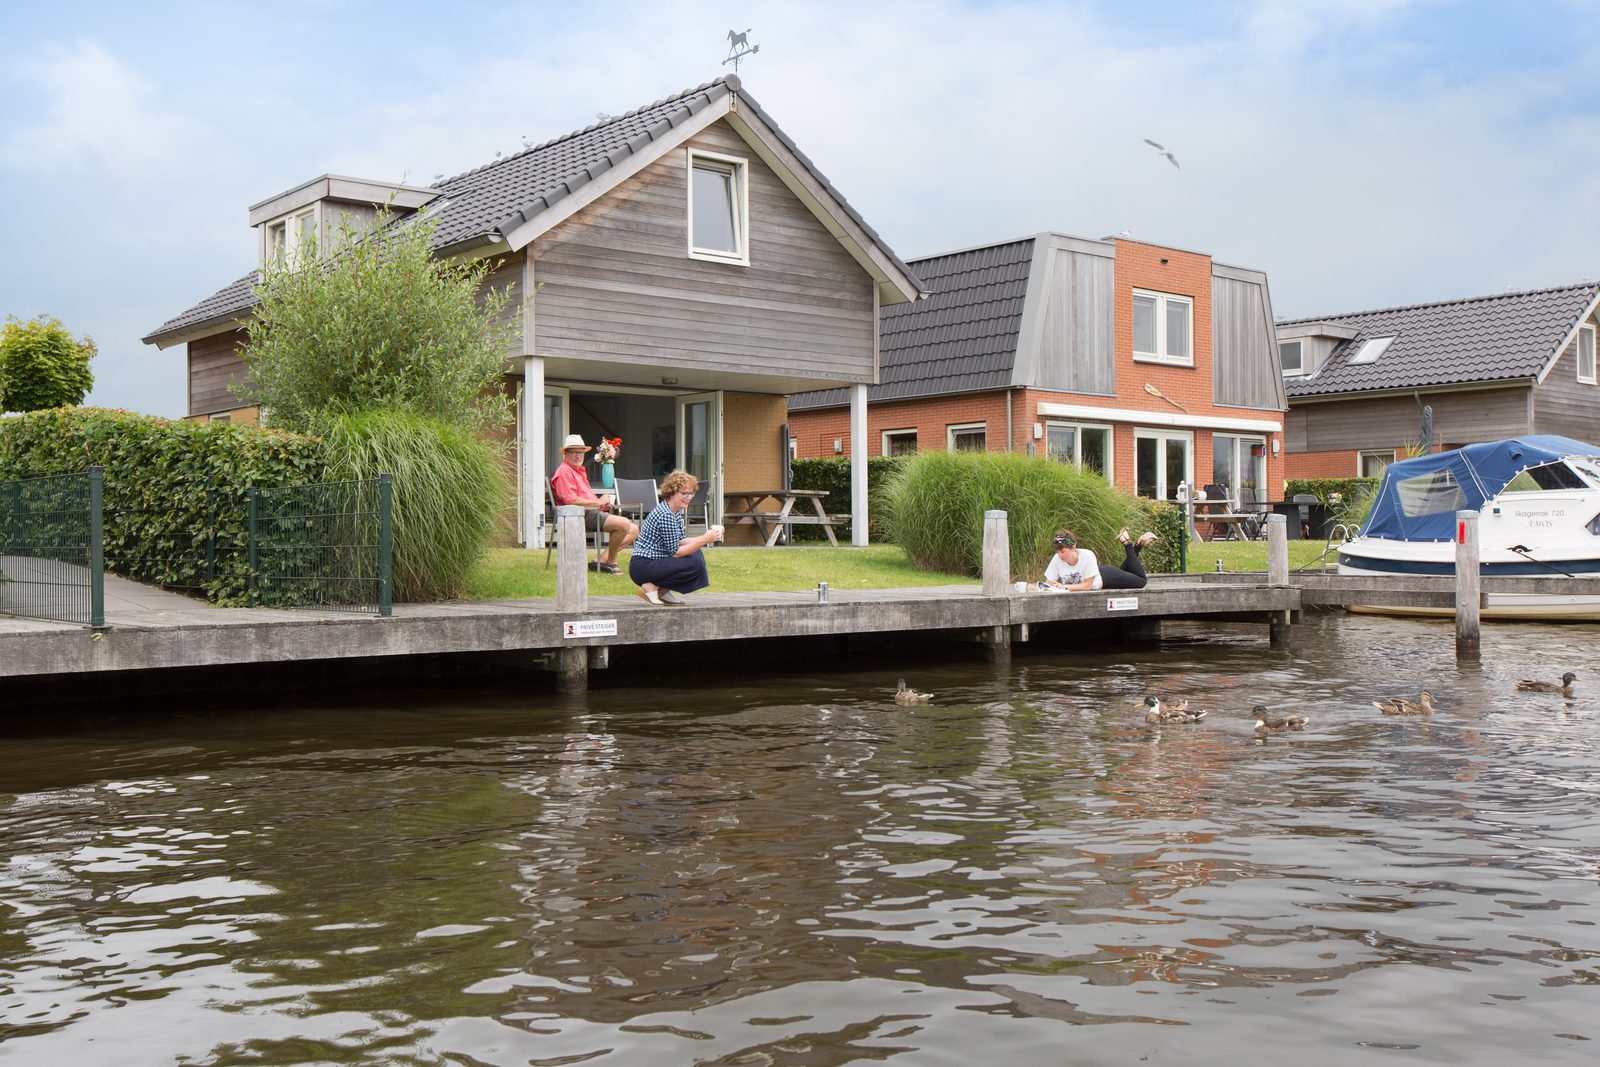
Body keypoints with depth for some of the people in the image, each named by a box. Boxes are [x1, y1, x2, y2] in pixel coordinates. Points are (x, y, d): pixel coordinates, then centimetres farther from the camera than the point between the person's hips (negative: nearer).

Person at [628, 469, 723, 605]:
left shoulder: (676, 511, 10)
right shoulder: (665, 515, -20)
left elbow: (680, 542, 11)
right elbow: (675, 552, -18)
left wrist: (706, 537, -1)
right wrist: (704, 540, -20)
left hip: (655, 561, 10)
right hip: (642, 567, -10)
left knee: (696, 553, 8)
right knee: (696, 564, -19)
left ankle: (665, 591, 9)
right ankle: (651, 587, -9)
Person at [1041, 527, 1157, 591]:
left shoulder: (1087, 555, -42)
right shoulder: (1057, 559, -31)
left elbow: (1087, 585, -37)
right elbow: (1049, 583, -27)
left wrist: (1066, 587, -47)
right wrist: (1058, 586, -49)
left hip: (1104, 577, -4)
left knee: (1141, 581, 15)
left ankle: (1128, 544, 25)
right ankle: (1135, 547, 44)